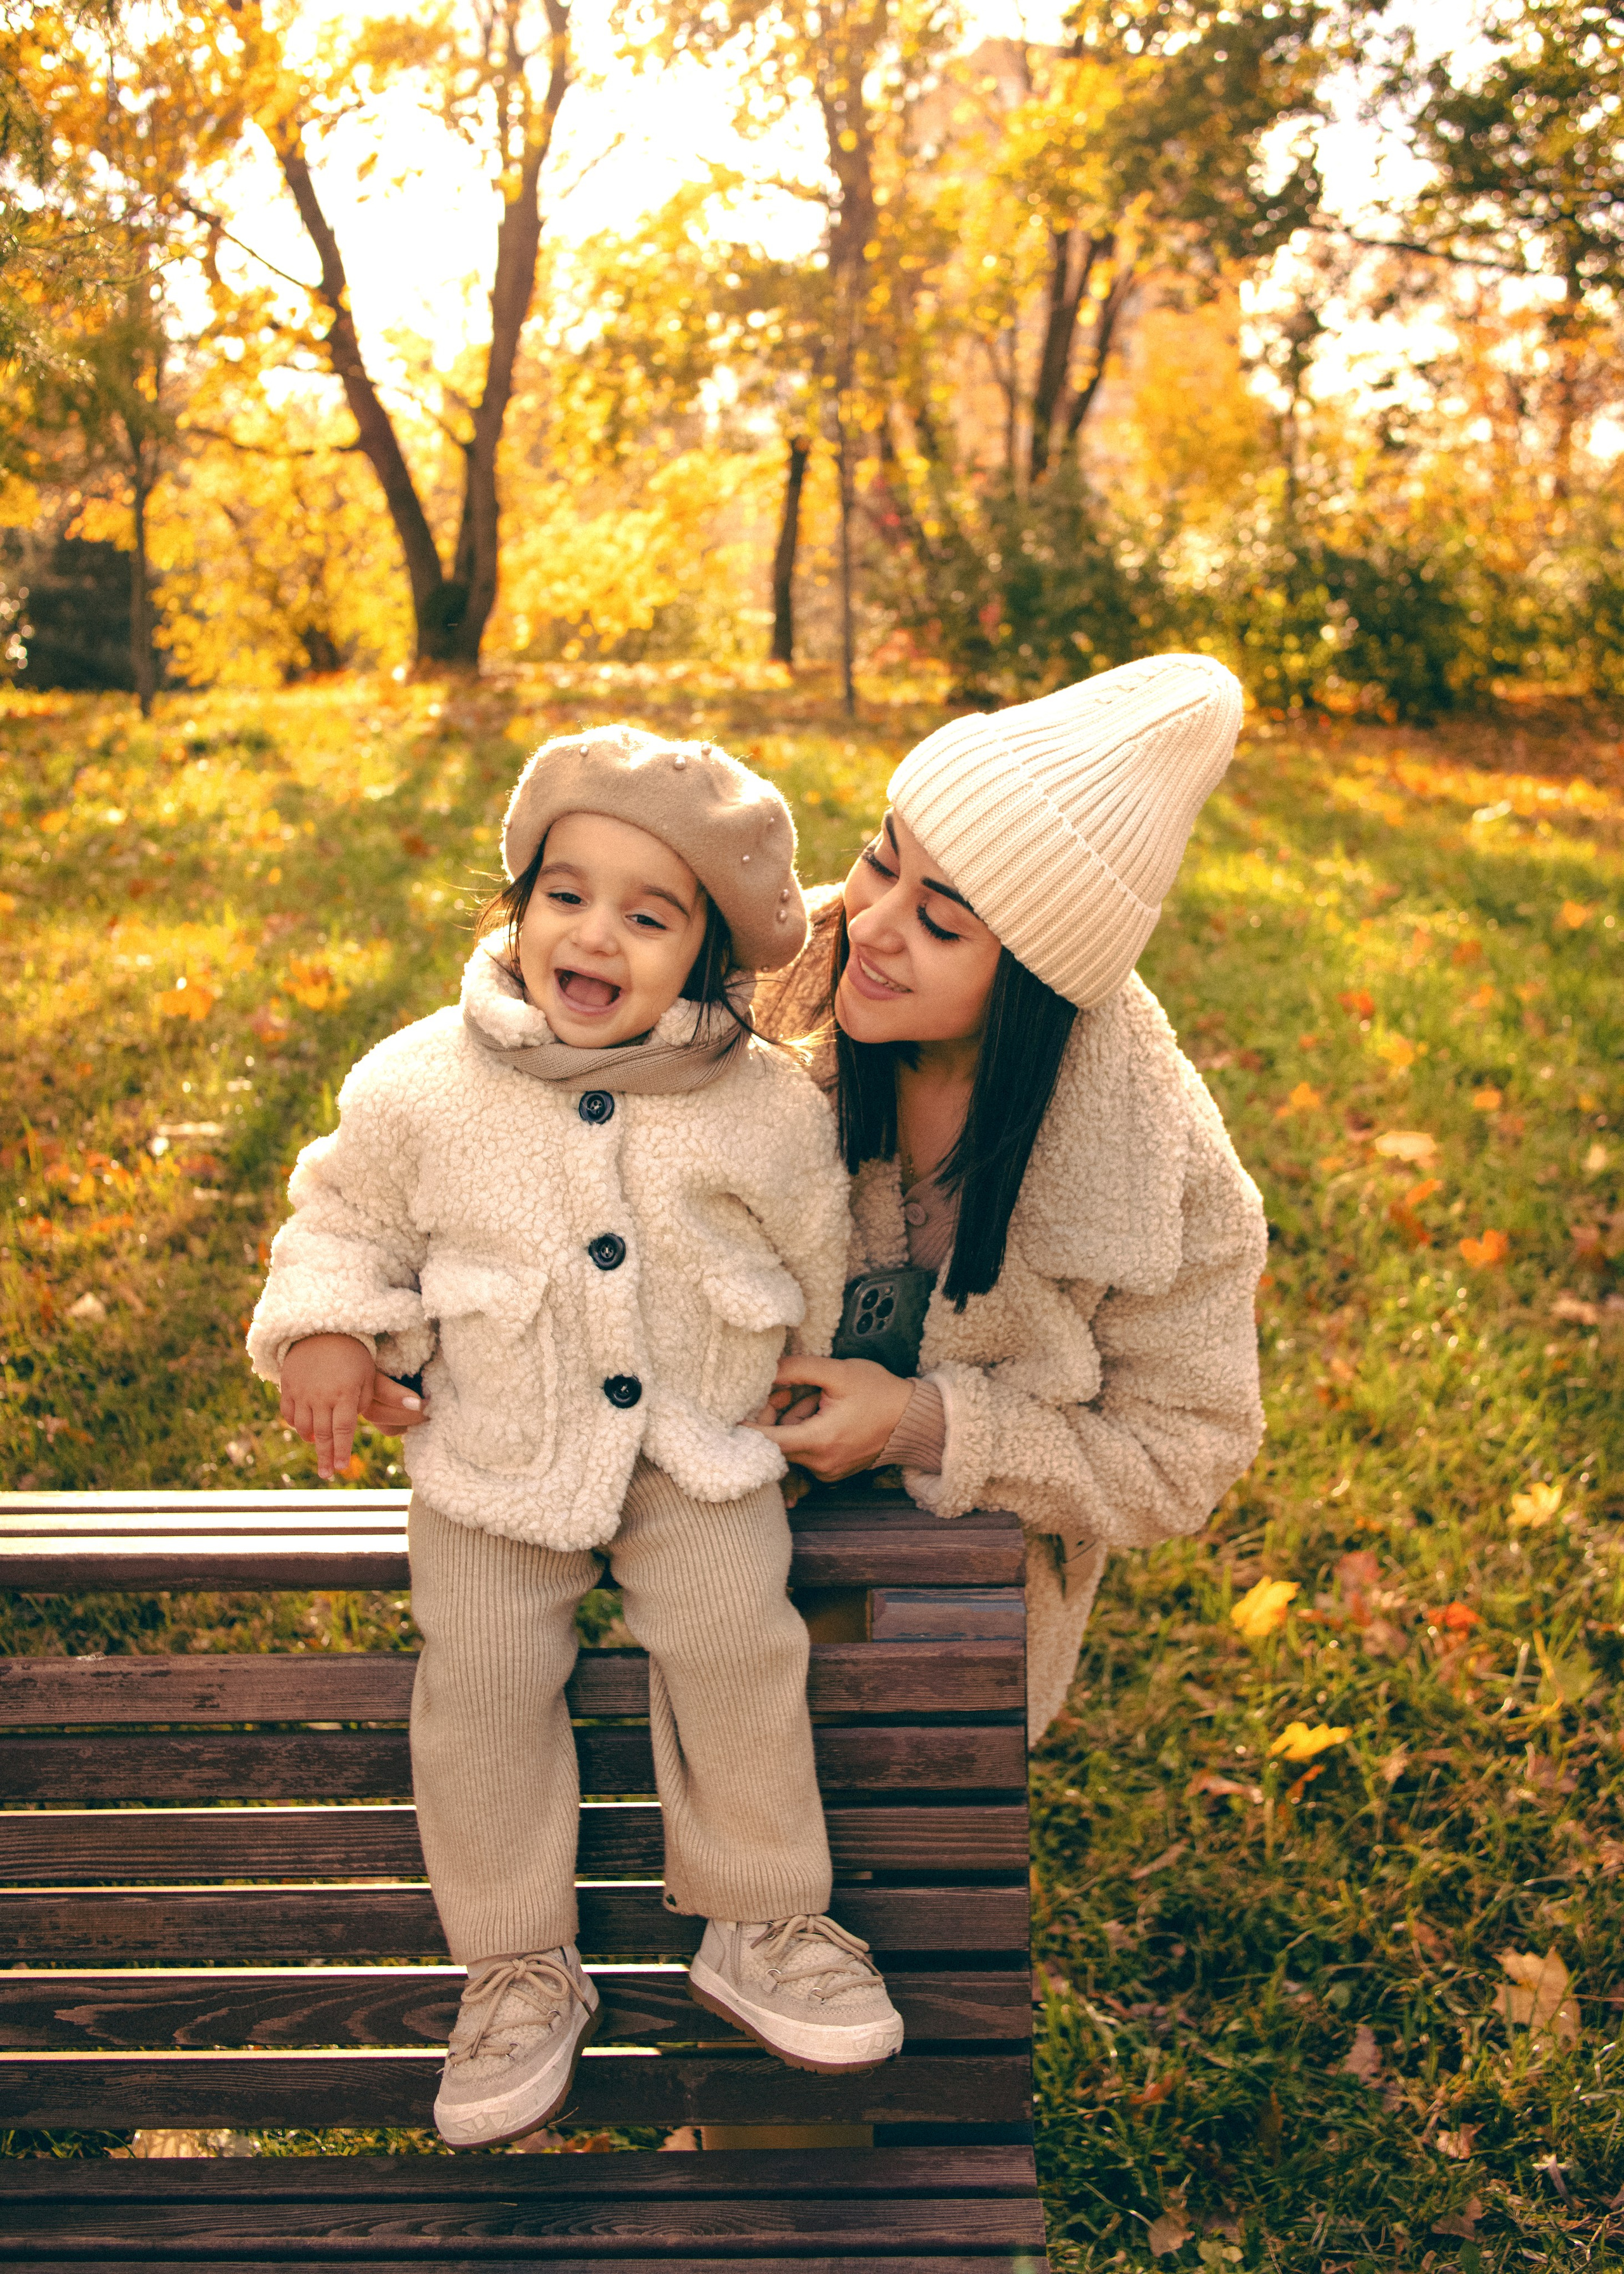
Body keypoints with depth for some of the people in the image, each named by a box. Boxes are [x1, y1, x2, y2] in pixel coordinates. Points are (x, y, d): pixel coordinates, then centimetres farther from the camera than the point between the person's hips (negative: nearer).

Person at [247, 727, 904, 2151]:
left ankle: (762, 1928, 14)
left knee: (736, 1648, -10)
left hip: (700, 1450, 0)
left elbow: (821, 1260, 5)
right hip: (494, 1458, 1)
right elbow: (349, 1212, 6)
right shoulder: (425, 1086, -12)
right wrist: (323, 1332, -10)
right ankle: (520, 1969, 18)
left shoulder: (765, 1109, -12)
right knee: (483, 1684, -3)